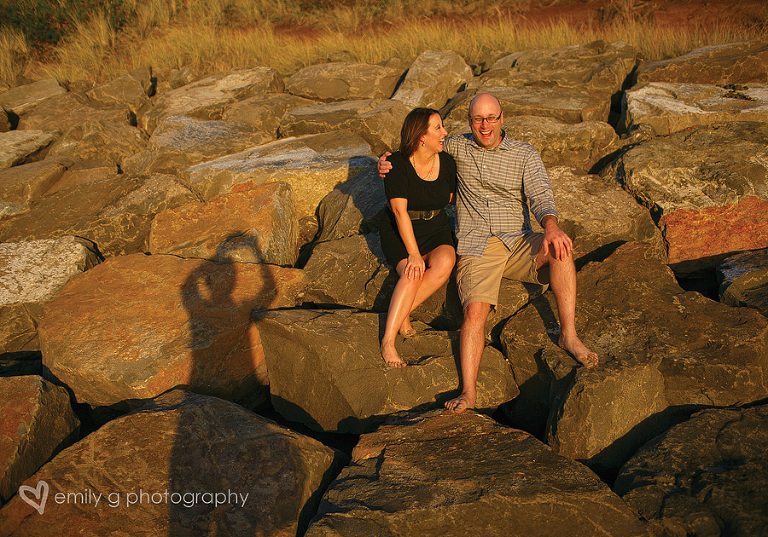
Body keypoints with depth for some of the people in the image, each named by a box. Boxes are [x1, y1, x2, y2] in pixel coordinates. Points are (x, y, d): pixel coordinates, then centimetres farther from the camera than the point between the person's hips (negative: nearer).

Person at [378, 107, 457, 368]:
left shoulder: (447, 162, 0)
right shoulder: (397, 164, -14)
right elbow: (400, 211, -19)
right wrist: (413, 254, -26)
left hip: (436, 229, 4)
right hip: (399, 231, -4)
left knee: (445, 263, -30)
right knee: (412, 274, -32)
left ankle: (400, 312, -20)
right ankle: (388, 340, -32)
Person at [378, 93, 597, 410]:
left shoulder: (525, 155, 7)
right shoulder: (456, 148, 10)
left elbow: (541, 196, -7)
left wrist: (551, 227, -30)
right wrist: (387, 163, 0)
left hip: (519, 243, 1)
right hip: (476, 248, -1)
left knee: (560, 249, -30)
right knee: (475, 310, -24)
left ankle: (568, 335, -23)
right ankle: (468, 392, -26)